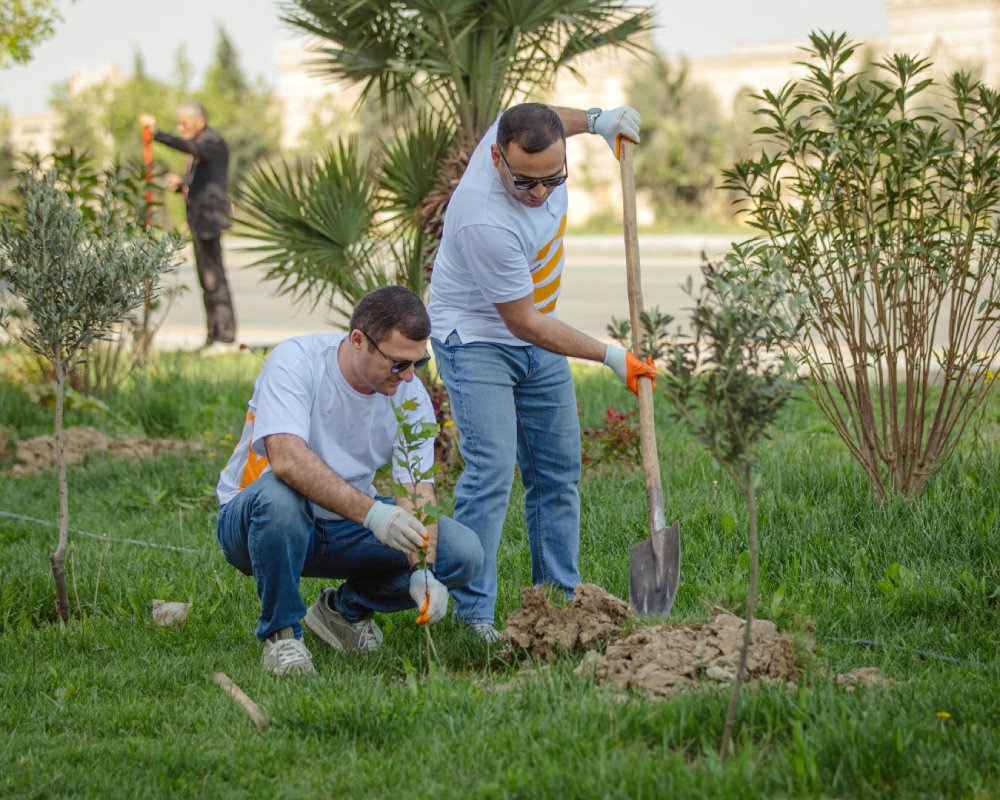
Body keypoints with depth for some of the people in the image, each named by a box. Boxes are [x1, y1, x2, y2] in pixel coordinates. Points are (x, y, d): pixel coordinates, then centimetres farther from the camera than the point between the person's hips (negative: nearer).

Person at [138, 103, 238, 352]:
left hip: (209, 216, -10)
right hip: (199, 219, 10)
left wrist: (157, 134, -36)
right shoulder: (199, 145, 22)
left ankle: (226, 337, -14)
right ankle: (215, 337, 11)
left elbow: (189, 147, -29)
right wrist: (180, 184, 4)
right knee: (206, 278, 9)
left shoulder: (212, 141, -7)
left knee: (214, 277, -13)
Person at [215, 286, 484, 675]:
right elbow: (287, 460, -37)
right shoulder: (294, 363, -23)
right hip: (255, 517, -4)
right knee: (279, 496, -41)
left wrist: (423, 571, -32)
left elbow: (417, 491, -14)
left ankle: (346, 609, 10)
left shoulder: (411, 397, -7)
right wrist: (371, 512, -48)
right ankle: (280, 633, -16)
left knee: (464, 553, -15)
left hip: (347, 529, 5)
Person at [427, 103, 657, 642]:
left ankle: (559, 596, 17)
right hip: (476, 339, -8)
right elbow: (523, 320, -25)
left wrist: (595, 119, -2)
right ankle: (473, 613, -14)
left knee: (558, 471, 8)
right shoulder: (486, 221, -36)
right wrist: (610, 356, -20)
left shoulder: (528, 137, -15)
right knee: (491, 468, -19)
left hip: (536, 340, 8)